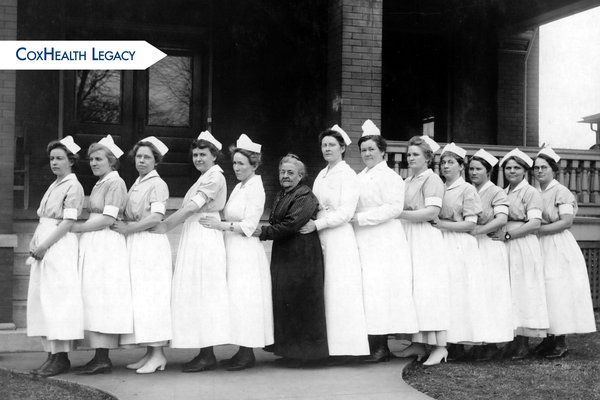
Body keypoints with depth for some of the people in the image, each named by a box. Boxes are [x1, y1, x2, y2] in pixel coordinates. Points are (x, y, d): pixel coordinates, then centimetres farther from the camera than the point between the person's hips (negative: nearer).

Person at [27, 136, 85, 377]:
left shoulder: (73, 186, -6)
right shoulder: (53, 186, 19)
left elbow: (68, 222, -14)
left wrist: (44, 246, -16)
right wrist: (34, 242, 4)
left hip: (60, 246, -8)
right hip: (43, 247, 9)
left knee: (57, 299, -9)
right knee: (40, 299, 6)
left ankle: (61, 357, -6)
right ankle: (52, 354, 10)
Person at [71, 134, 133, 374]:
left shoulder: (115, 183, -7)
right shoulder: (99, 184, 21)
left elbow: (108, 219, -14)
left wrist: (76, 227, -9)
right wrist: (78, 227, 6)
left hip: (107, 245, -9)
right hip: (93, 246, 9)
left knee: (101, 297, -10)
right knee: (93, 298, 5)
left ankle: (103, 359, -8)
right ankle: (100, 356, 6)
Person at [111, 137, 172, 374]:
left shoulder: (157, 184, -6)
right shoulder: (136, 185, 19)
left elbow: (156, 217, -16)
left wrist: (127, 229, -12)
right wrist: (124, 227, 2)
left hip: (151, 244, -8)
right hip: (135, 246, 8)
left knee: (151, 296, -10)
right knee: (138, 298, 6)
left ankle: (158, 354, -8)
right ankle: (150, 353, 9)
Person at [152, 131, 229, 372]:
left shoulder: (215, 177, -8)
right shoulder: (203, 178, 21)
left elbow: (192, 208, -15)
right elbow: (189, 212, 16)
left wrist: (164, 226, -13)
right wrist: (167, 226, 5)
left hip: (205, 238, -9)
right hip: (193, 238, 9)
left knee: (203, 293, -9)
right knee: (196, 294, 7)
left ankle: (208, 356, -6)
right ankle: (204, 353, 9)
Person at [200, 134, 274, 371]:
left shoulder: (255, 189, -11)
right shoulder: (239, 186, 16)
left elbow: (248, 226, -17)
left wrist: (220, 225, -21)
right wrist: (218, 223, 5)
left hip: (246, 252, -9)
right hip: (233, 251, 9)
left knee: (244, 299, -6)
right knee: (237, 299, 9)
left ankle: (247, 354, -1)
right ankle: (244, 351, 14)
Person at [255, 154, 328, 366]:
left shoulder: (305, 197, -12)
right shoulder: (280, 196, 18)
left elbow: (291, 224, -20)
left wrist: (264, 232, -18)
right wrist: (265, 230, 0)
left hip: (302, 255, -9)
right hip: (283, 255, 9)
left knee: (299, 301, -3)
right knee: (283, 301, 10)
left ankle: (302, 352, 6)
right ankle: (287, 348, 20)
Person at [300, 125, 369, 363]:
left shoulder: (347, 174, -6)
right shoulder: (322, 175, 16)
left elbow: (346, 212, -14)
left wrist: (317, 224, -16)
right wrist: (310, 222, 5)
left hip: (340, 238, -7)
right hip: (321, 238, 7)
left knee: (340, 291, -6)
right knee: (326, 292, 5)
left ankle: (346, 349, -1)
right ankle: (329, 346, 9)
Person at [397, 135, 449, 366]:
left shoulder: (432, 180, -5)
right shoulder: (407, 182, 19)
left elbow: (432, 211, -16)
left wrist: (400, 213, -14)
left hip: (425, 239, -8)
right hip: (407, 238, 8)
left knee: (428, 290, -10)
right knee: (411, 289, 5)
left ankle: (440, 346, -7)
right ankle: (418, 343, 9)